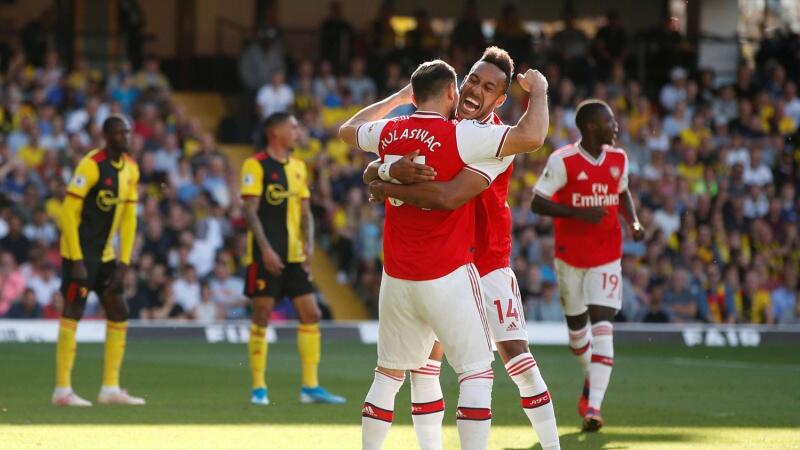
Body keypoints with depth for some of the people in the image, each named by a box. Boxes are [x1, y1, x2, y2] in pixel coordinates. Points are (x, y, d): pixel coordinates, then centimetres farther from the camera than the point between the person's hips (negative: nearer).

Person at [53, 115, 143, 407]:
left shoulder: (130, 169, 6)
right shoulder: (91, 165, -17)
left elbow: (128, 218, 11)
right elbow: (69, 213, -18)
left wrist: (123, 262, 4)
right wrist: (76, 261, -19)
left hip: (105, 255, 8)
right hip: (80, 252, -8)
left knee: (119, 316, 8)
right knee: (72, 315, -7)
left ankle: (110, 388, 13)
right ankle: (62, 390, -5)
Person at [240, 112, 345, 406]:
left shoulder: (298, 167, 15)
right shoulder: (256, 165, -7)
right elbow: (250, 211, -12)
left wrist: (309, 245, 1)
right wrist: (266, 249, -19)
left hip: (294, 255, 7)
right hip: (266, 255, -7)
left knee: (311, 315, 2)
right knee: (261, 317, -3)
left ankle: (310, 387, 7)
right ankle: (258, 388, 4)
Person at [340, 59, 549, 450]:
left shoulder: (389, 133, 5)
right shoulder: (459, 135, -13)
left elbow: (347, 130, 28)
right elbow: (531, 137, -21)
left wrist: (399, 97, 38)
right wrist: (537, 91, -2)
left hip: (396, 277, 6)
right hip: (446, 276, -6)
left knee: (388, 374, 16)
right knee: (476, 373, -3)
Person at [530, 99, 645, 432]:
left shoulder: (618, 159, 2)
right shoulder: (563, 161, -14)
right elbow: (537, 203, -14)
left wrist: (634, 222, 1)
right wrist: (580, 214, -24)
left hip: (607, 257, 2)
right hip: (570, 255, -2)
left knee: (602, 324, -13)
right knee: (576, 324, 12)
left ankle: (593, 406, -18)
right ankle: (591, 377, 44)